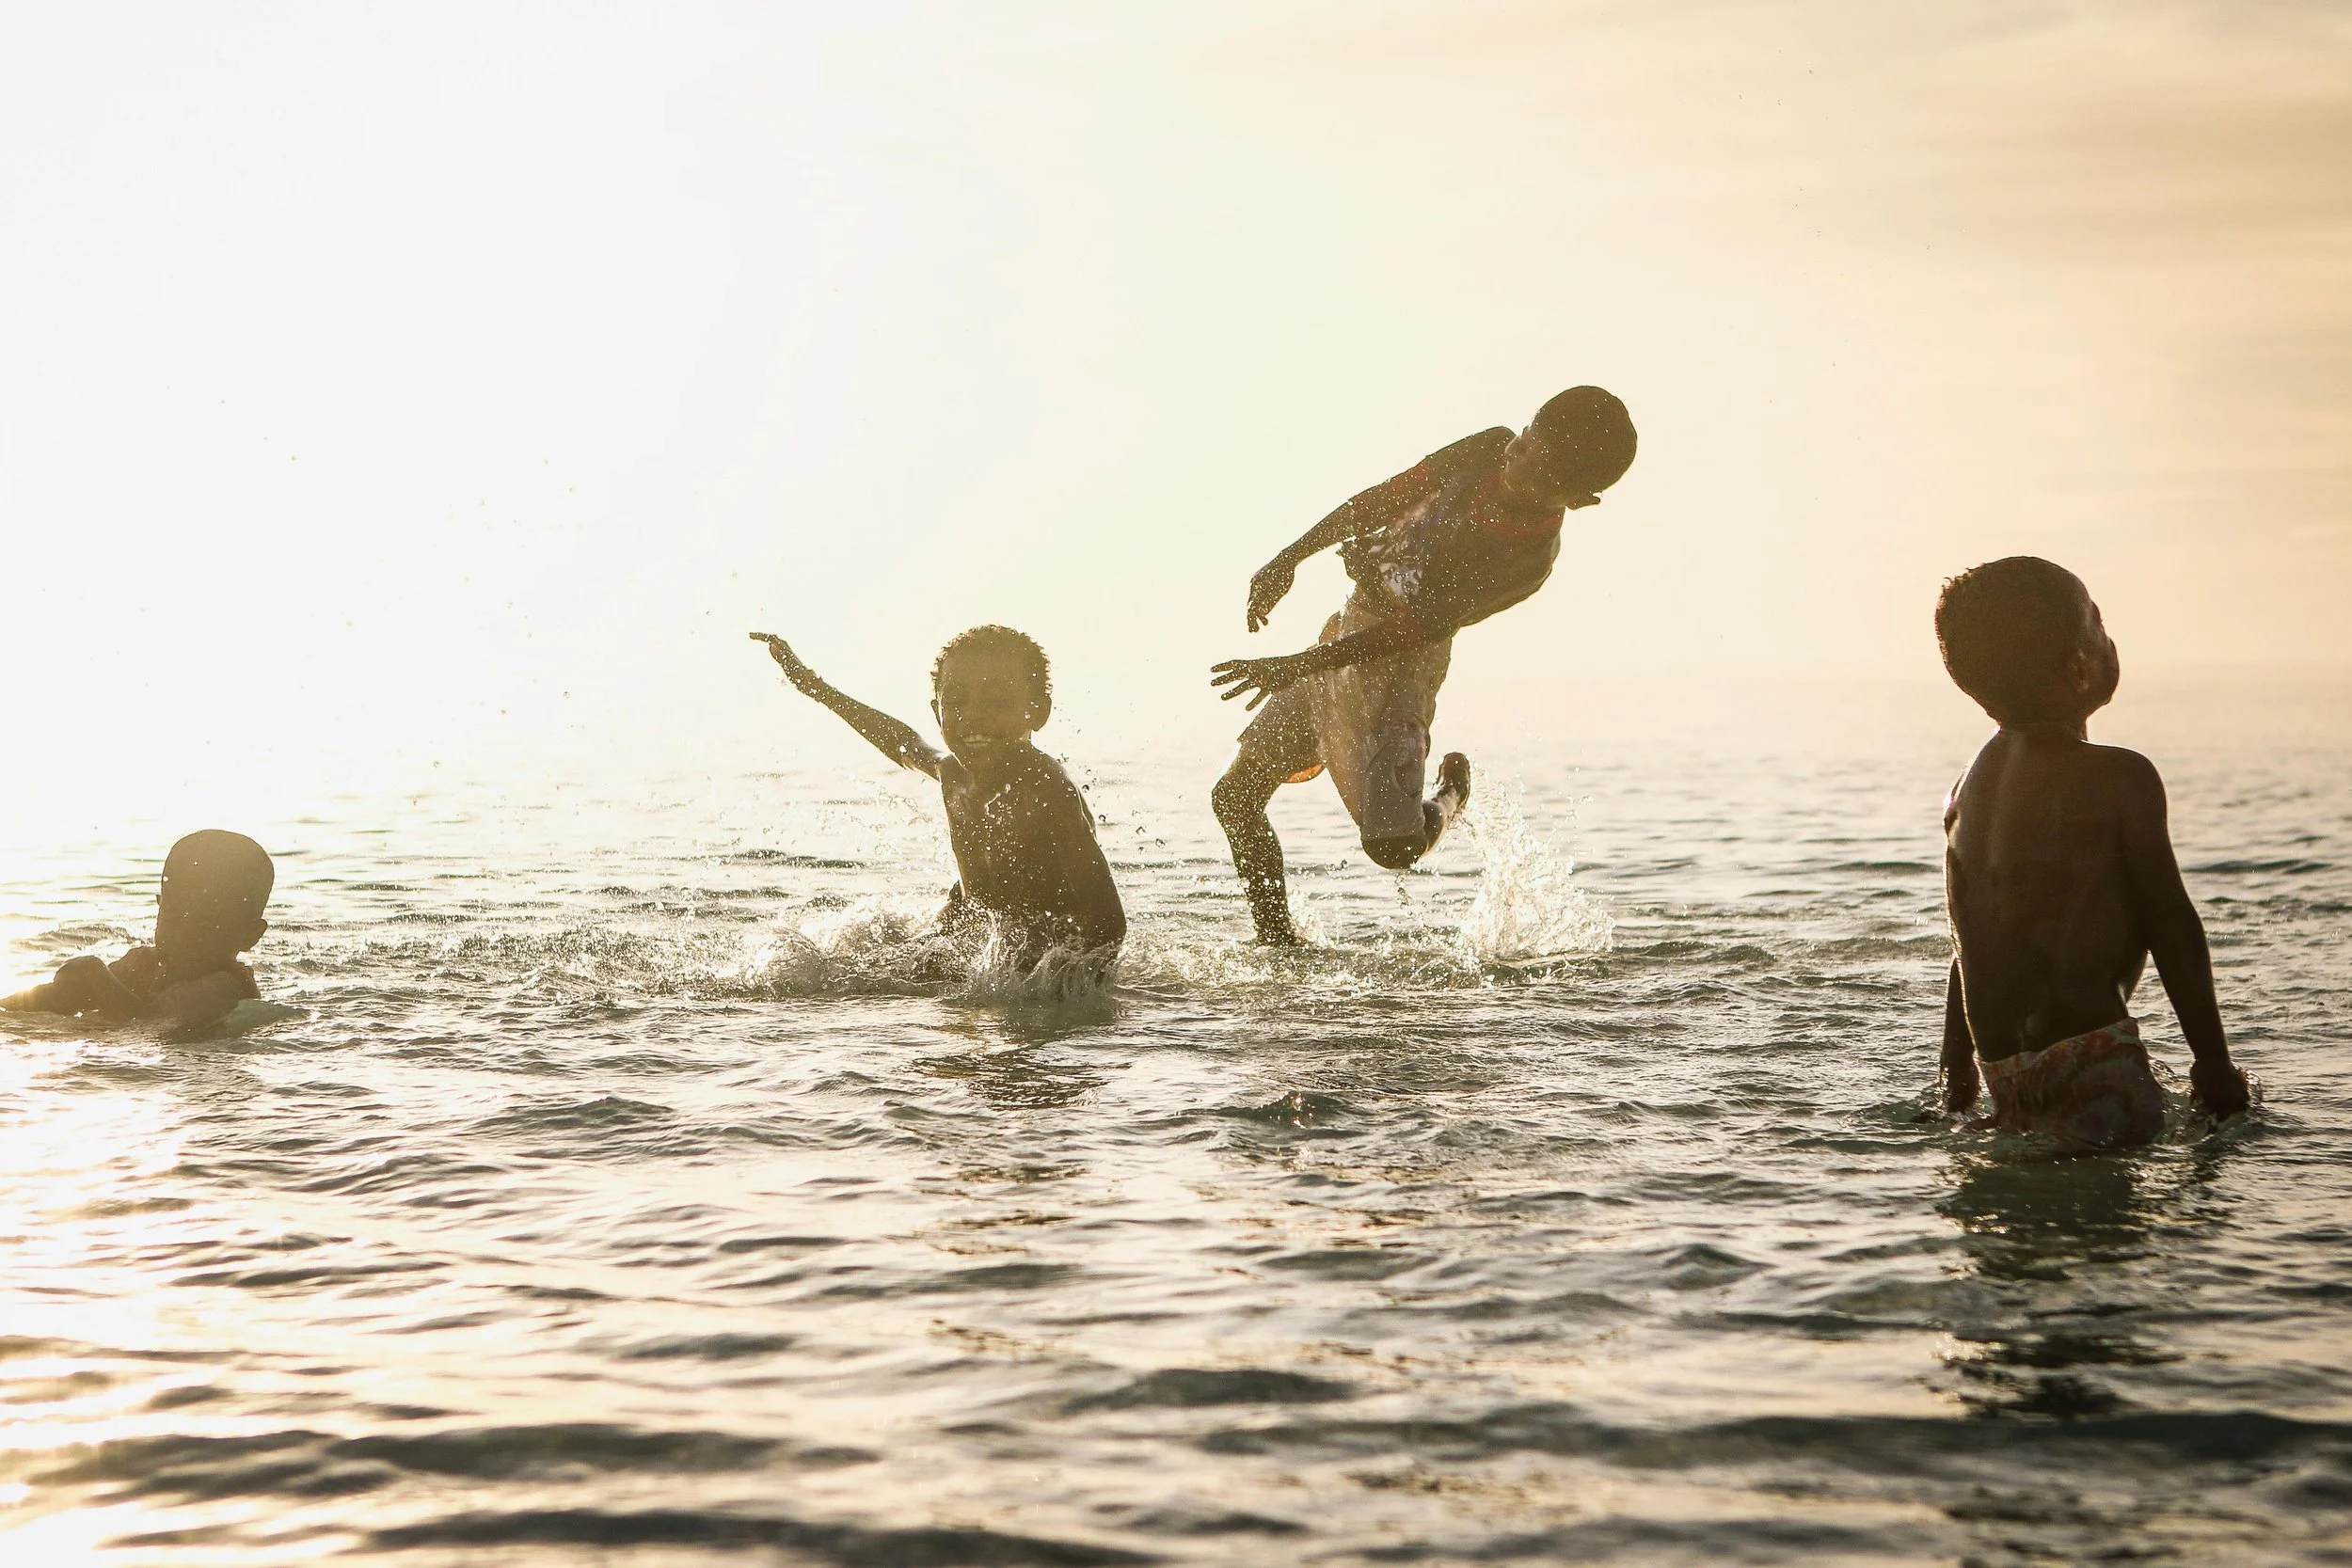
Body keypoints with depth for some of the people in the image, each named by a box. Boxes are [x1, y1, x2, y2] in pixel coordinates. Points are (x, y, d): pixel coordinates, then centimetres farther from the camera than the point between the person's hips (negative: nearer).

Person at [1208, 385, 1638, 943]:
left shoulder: (1531, 557, -21)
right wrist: (1288, 560, 5)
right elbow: (1384, 500, 8)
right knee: (1234, 798, 8)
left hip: (1398, 665, -6)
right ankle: (1278, 944, 23)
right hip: (1344, 632, 7)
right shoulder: (1489, 451, -5)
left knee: (1391, 845, -21)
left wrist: (1294, 666, -25)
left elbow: (1409, 631, -23)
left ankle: (1450, 794, 14)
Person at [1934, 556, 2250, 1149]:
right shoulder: (2120, 777, -9)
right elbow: (2172, 924, -7)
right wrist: (2214, 1061, 0)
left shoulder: (1972, 784, 12)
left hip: (2004, 1067, 8)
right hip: (2090, 1061, -8)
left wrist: (1958, 1076, 26)